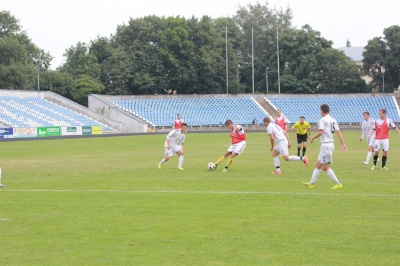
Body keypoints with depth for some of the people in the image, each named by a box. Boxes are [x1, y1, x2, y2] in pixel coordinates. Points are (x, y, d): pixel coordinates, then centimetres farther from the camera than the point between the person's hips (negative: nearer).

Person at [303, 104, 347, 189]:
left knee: (325, 167, -3)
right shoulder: (333, 120, 10)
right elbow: (338, 132, 7)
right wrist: (343, 144, 7)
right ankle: (311, 183, 19)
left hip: (326, 145, -9)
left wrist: (313, 138, -5)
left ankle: (338, 184, -2)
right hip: (330, 144, 9)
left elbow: (320, 132, -22)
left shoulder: (323, 120, -13)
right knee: (318, 165, 15)